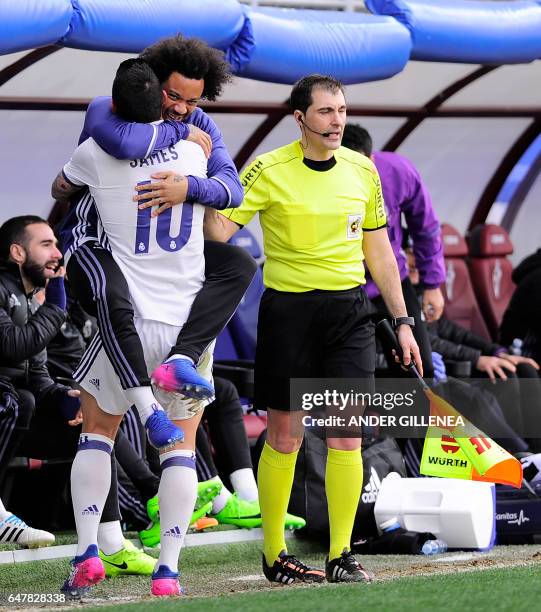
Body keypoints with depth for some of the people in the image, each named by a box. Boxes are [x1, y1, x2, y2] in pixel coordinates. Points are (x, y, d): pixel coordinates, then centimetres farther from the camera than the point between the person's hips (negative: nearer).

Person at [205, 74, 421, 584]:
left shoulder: (362, 170, 7)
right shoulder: (269, 171, -6)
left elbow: (379, 250, 15)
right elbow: (220, 228, -13)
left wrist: (402, 321, 13)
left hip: (349, 312, 3)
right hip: (287, 308, -3)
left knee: (346, 436, -2)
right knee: (284, 437, 2)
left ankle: (340, 556, 5)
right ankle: (273, 555, 12)